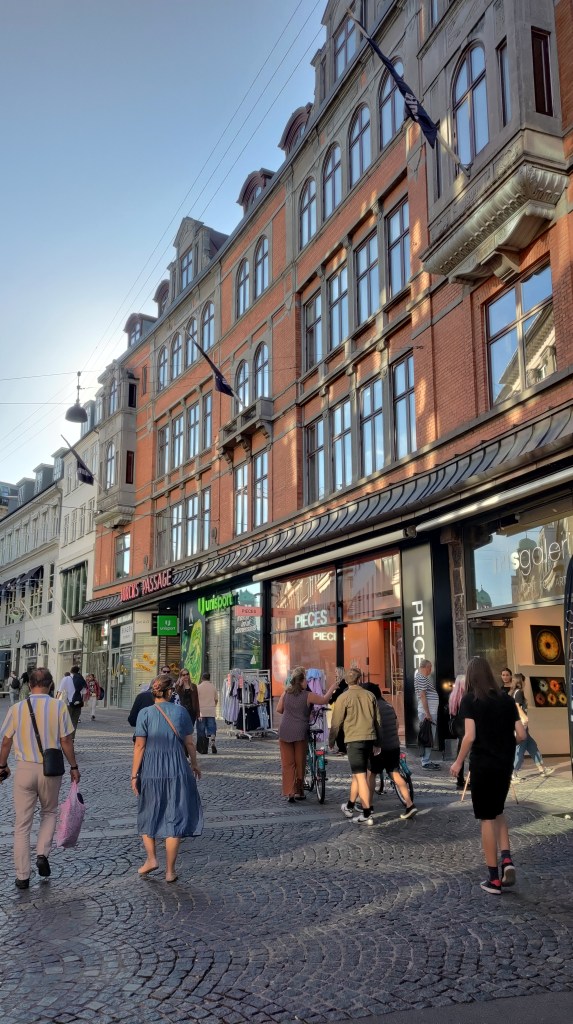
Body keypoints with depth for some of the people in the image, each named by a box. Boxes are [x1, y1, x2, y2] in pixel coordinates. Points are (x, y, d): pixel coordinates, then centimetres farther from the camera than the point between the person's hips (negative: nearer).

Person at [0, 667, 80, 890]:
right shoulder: (58, 707, -8)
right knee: (49, 813, 24)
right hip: (50, 769, 0)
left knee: (22, 824, 10)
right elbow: (66, 741, -5)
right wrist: (73, 767, 7)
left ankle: (22, 876, 13)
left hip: (24, 768, 0)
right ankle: (42, 854, 5)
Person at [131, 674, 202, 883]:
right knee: (175, 817, 8)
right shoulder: (181, 712, -3)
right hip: (177, 770, 1)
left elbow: (140, 746, -8)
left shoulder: (145, 713, -7)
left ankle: (151, 858, 17)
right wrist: (194, 764, 19)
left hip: (150, 770, 0)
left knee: (148, 814, 22)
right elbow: (189, 743, 3)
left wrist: (134, 774, -1)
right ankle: (170, 870, 12)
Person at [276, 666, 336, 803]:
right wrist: (333, 687, 15)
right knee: (300, 763, 12)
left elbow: (279, 709, 6)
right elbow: (325, 699, 1)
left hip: (285, 732, 3)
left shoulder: (286, 693, 2)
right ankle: (298, 791, 19)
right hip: (300, 733, -2)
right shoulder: (308, 695, -9)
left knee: (287, 763, 5)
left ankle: (289, 792, -1)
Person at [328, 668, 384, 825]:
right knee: (357, 773, 18)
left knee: (360, 776, -5)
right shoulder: (370, 695, 9)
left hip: (354, 739, -5)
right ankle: (350, 807, 31)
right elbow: (378, 721, 13)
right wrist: (378, 743, 21)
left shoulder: (344, 698, -5)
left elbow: (336, 722, -4)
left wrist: (331, 741, 10)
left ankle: (367, 815, -6)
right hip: (370, 739, 5)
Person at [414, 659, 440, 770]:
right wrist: (427, 713, -22)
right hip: (427, 712, -11)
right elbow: (422, 695, -20)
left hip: (431, 712, 11)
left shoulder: (423, 677, 18)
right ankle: (426, 763, -5)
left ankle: (427, 760, 21)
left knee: (430, 737, 15)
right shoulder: (421, 677, -14)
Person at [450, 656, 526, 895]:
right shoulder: (506, 698, 3)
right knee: (498, 812, 24)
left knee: (487, 819, 5)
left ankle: (494, 879, 10)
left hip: (482, 764, -4)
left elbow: (470, 736, -17)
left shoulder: (469, 699, -8)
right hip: (505, 764, 4)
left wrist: (458, 762, -4)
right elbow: (521, 735, 1)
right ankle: (507, 860, 7)